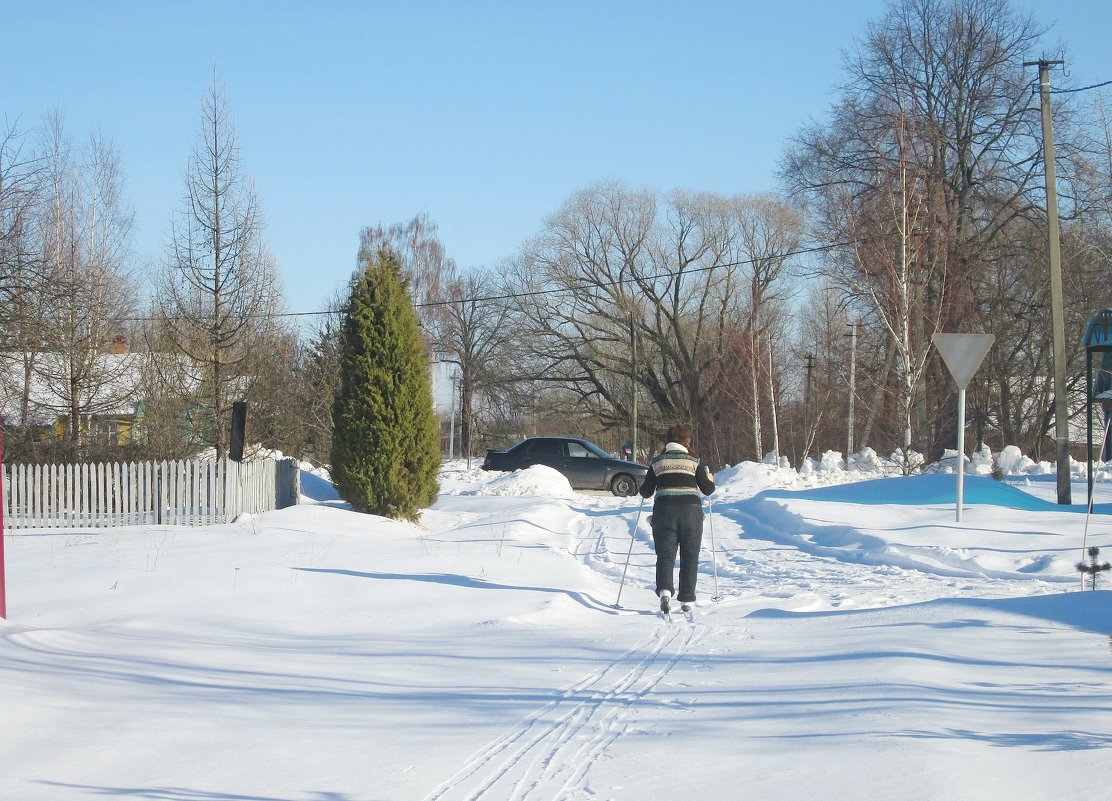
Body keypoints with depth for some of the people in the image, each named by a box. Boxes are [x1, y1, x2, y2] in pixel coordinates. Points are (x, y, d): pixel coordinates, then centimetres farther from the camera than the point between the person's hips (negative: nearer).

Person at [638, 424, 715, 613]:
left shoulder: (657, 462, 8)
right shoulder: (695, 461, 4)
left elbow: (646, 492, 9)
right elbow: (707, 489, 4)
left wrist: (644, 487, 32)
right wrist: (710, 479, 25)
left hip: (664, 510, 1)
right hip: (691, 510, 0)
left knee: (665, 555, 2)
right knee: (690, 556, 9)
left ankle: (665, 590, -23)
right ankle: (687, 600, 8)